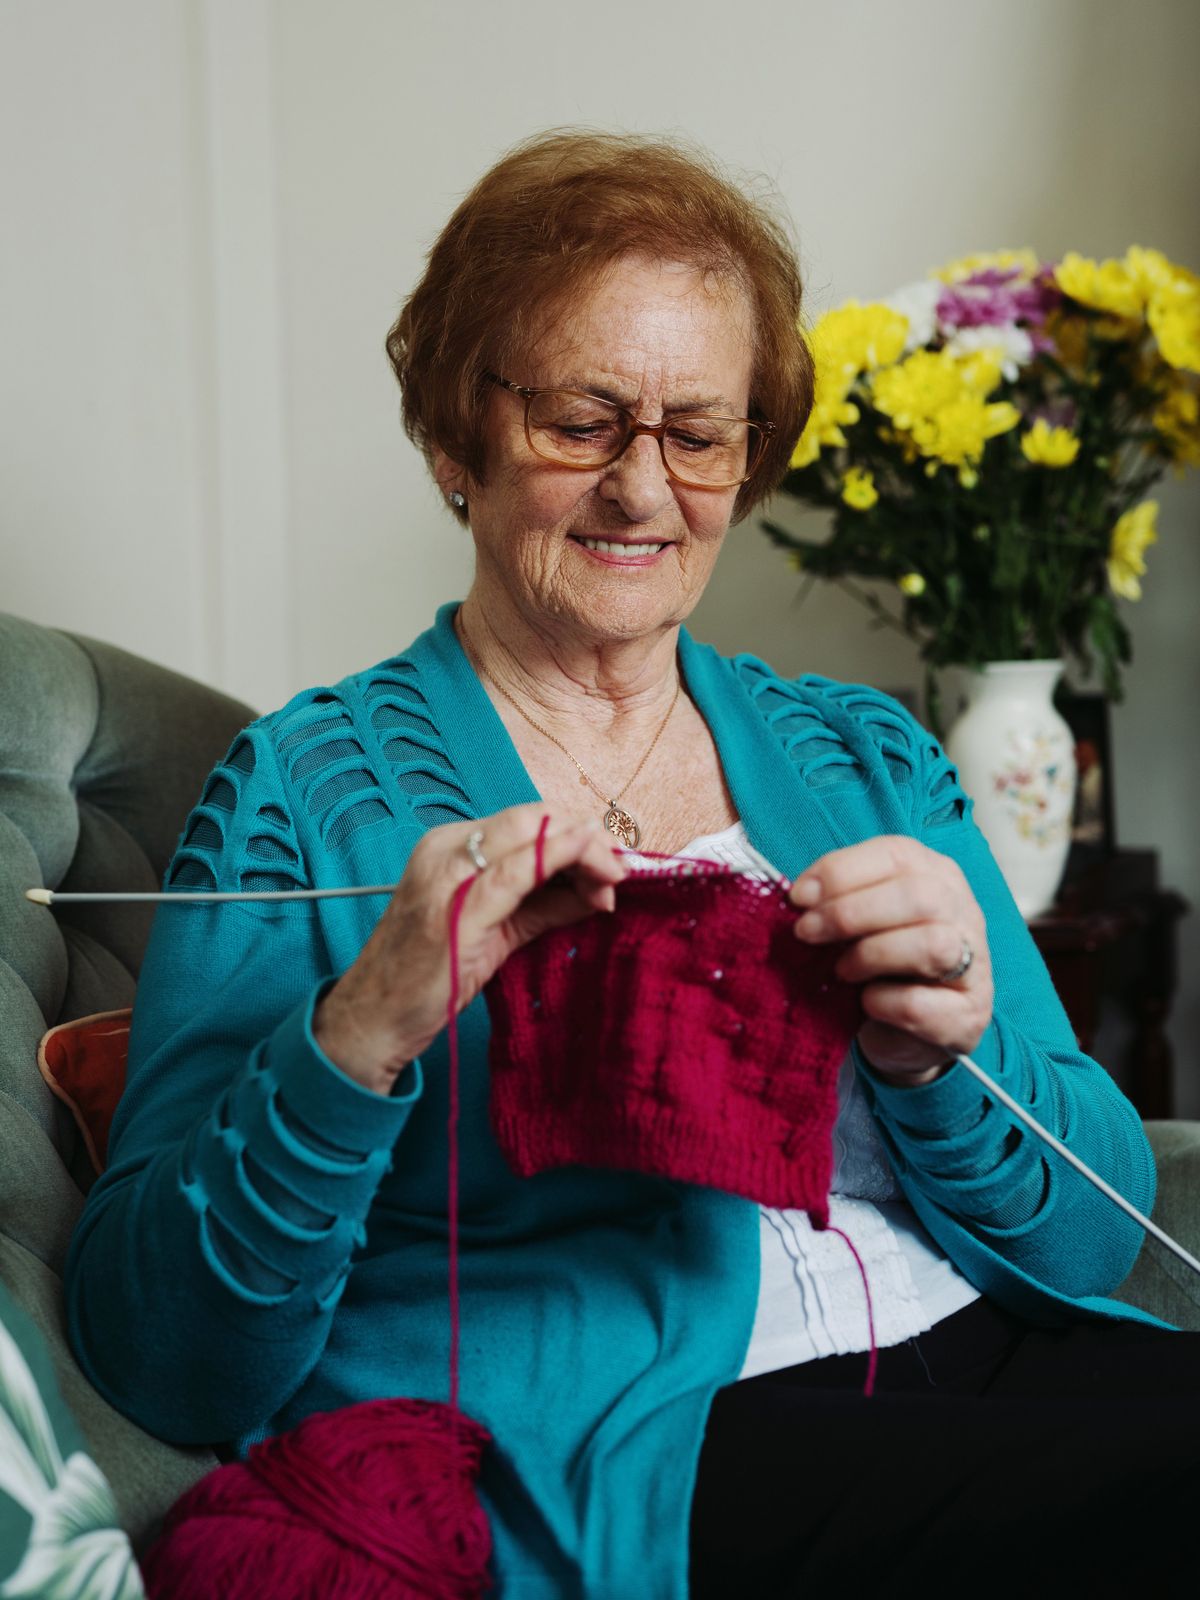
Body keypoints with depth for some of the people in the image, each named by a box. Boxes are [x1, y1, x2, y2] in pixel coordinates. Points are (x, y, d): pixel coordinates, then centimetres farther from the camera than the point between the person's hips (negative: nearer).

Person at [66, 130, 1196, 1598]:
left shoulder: (869, 759, 17)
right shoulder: (304, 792, 4)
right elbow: (162, 1361, -4)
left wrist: (946, 1058, -11)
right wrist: (357, 1038, -20)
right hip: (609, 1463, -6)